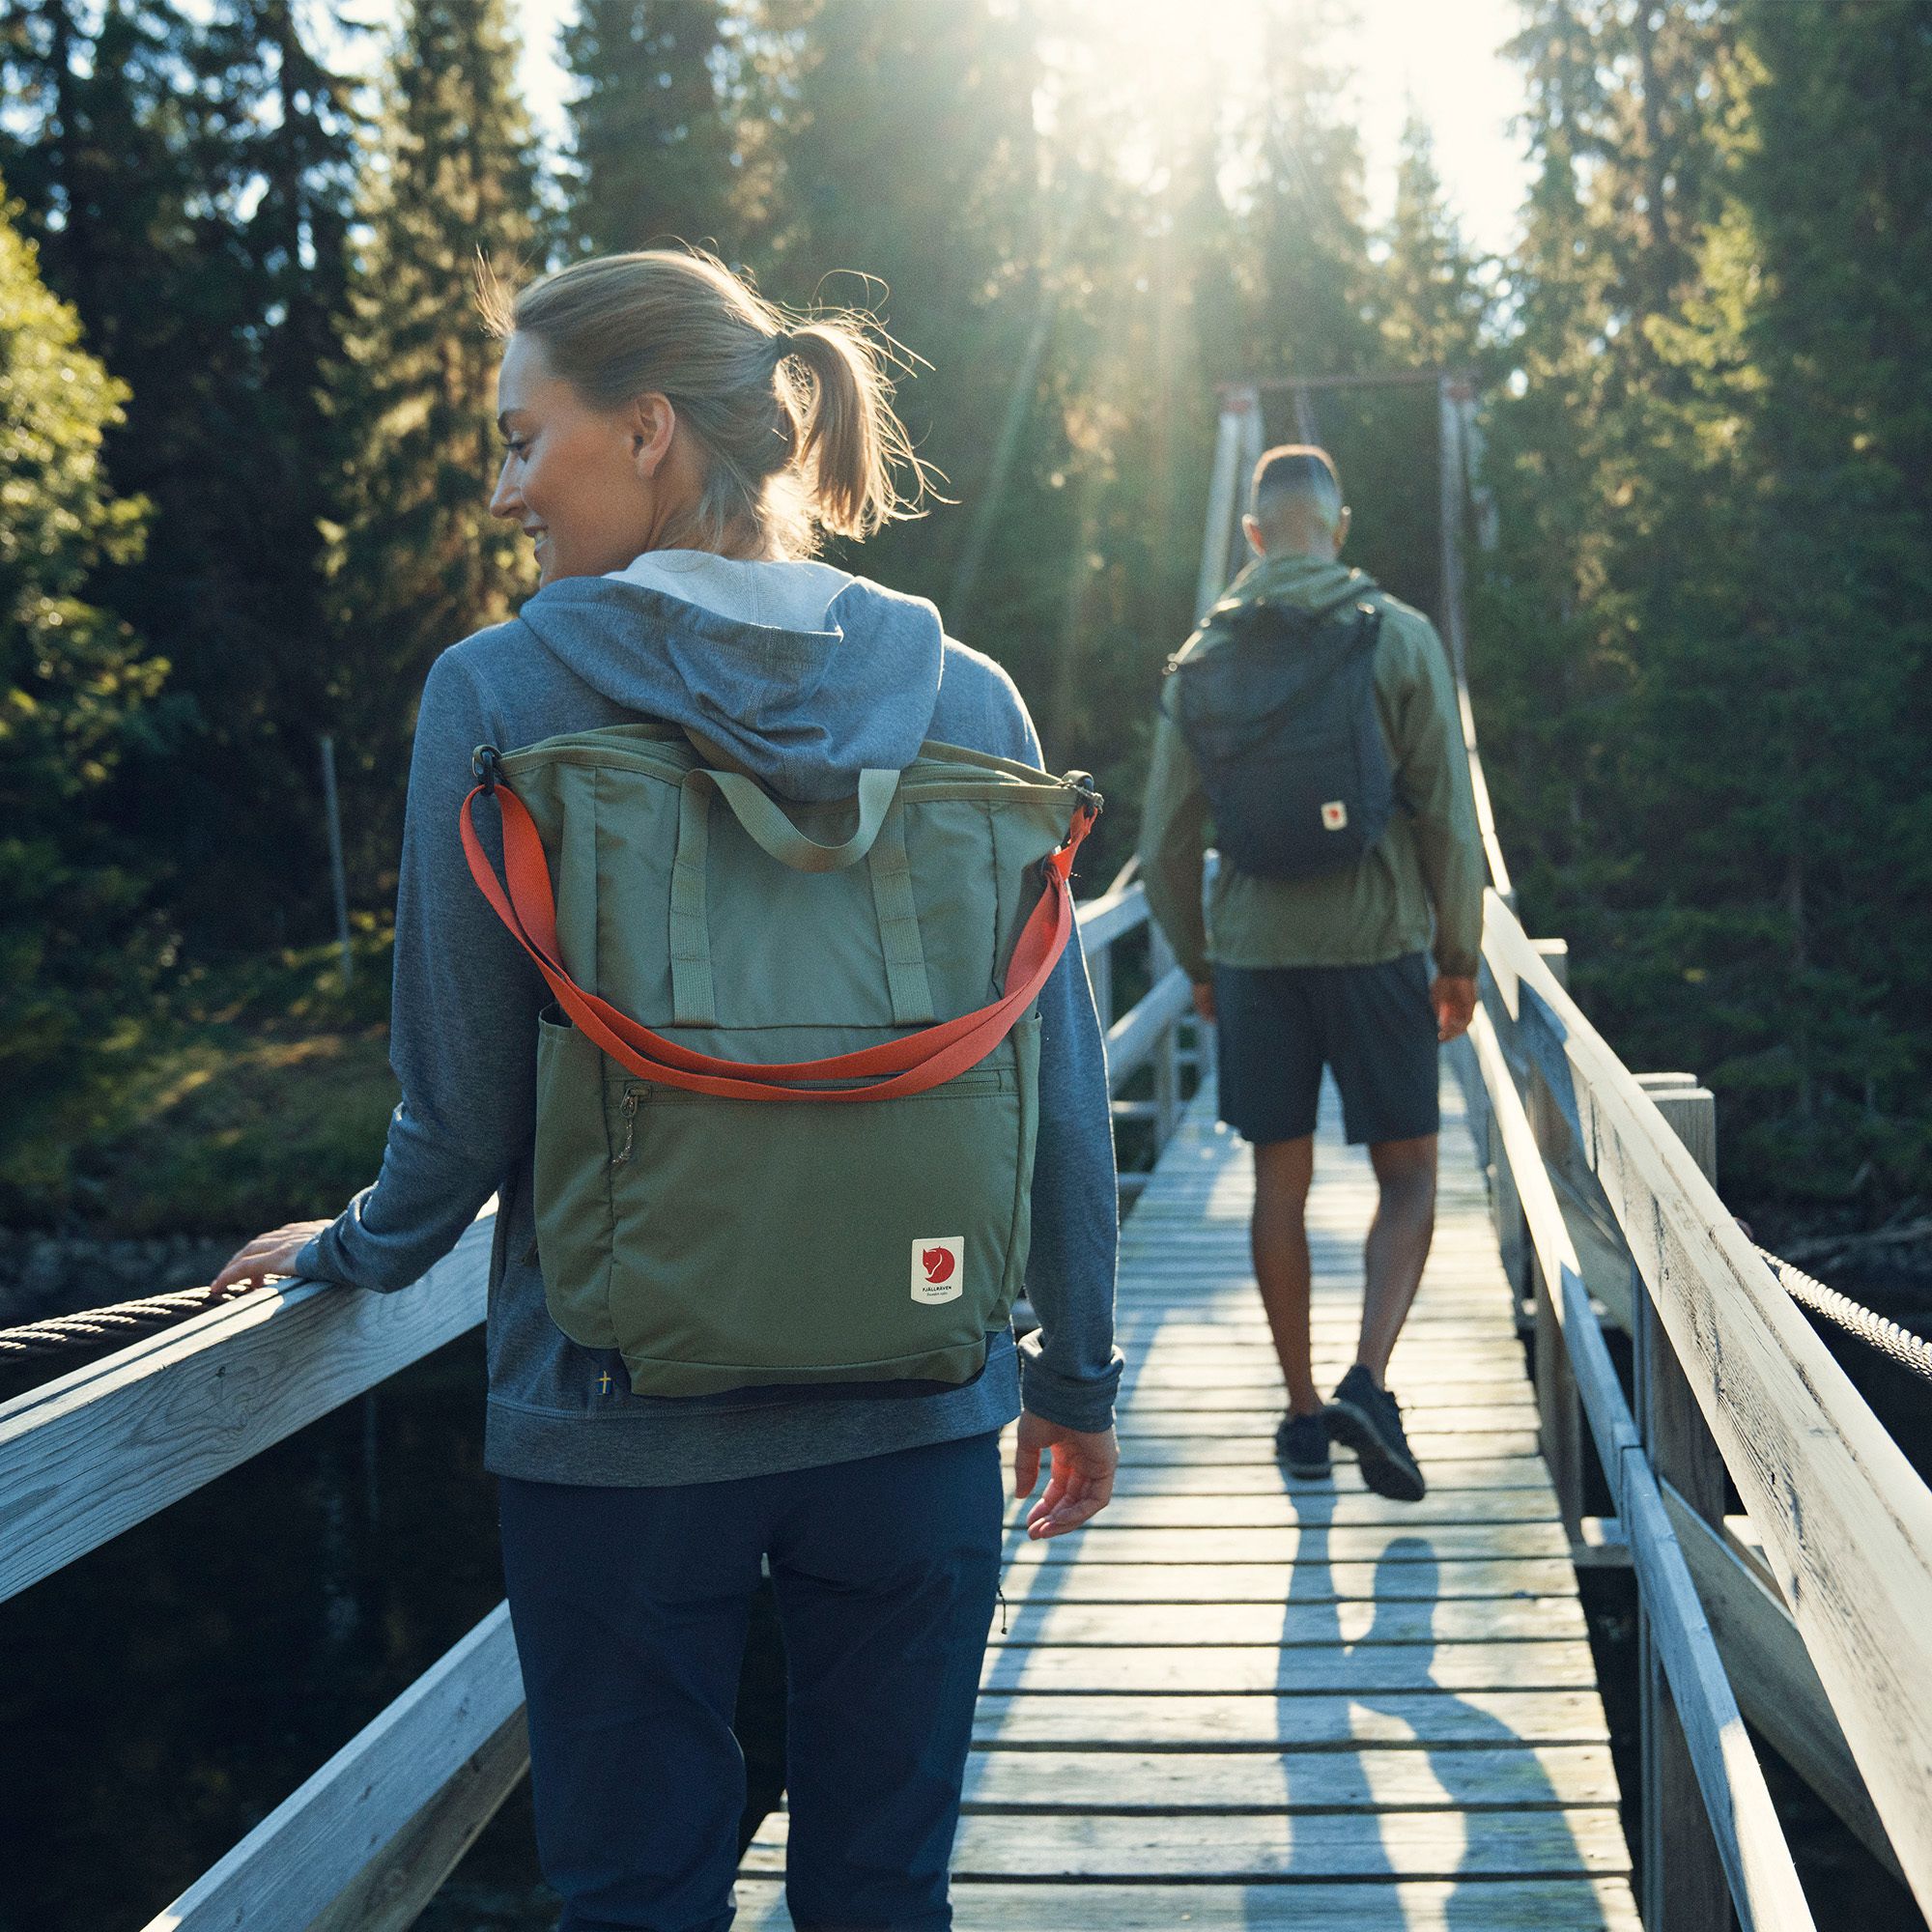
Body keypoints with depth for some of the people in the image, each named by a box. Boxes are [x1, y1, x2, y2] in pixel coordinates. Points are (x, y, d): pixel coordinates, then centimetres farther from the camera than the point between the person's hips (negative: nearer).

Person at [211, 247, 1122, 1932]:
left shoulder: (501, 693, -10)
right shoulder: (963, 697, -3)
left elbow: (464, 1103, -7)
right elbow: (1058, 1083, 0)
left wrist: (356, 1252, 14)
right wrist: (1078, 1375, 13)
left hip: (623, 1420, -2)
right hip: (913, 1411, 3)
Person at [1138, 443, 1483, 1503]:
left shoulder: (1204, 654, 5)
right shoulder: (1399, 634, -2)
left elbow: (1167, 838, 7)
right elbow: (1446, 811, -4)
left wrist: (1198, 964, 19)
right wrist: (1460, 957, 6)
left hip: (1254, 948, 2)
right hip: (1377, 939, -2)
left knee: (1280, 1183, 10)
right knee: (1406, 1174, 7)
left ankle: (1303, 1413, 16)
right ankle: (1367, 1383, -11)